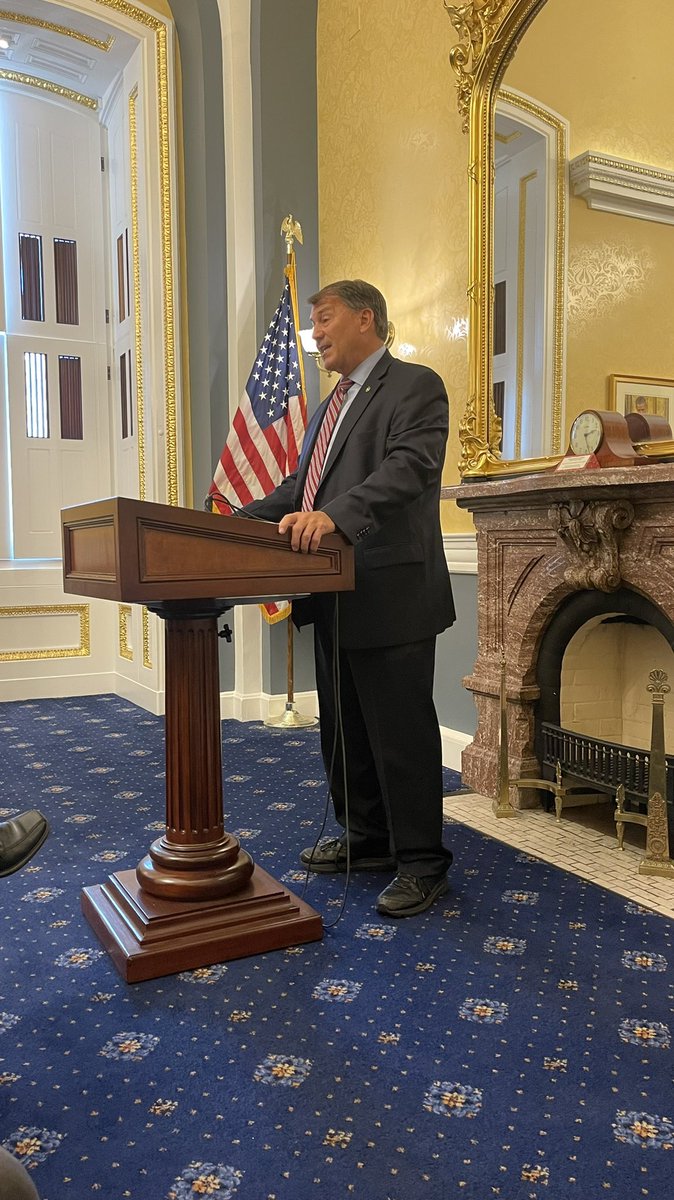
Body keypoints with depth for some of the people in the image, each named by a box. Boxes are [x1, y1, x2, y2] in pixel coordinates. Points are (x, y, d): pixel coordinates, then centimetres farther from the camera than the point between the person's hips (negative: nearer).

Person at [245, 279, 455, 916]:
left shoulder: (415, 386, -6)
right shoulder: (329, 406, 22)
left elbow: (410, 465, -23)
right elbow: (299, 486, 22)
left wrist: (335, 514, -36)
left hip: (390, 595, -9)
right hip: (335, 599, 9)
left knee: (401, 731, -1)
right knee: (344, 728, 17)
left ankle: (421, 863, 14)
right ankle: (365, 838, 34)